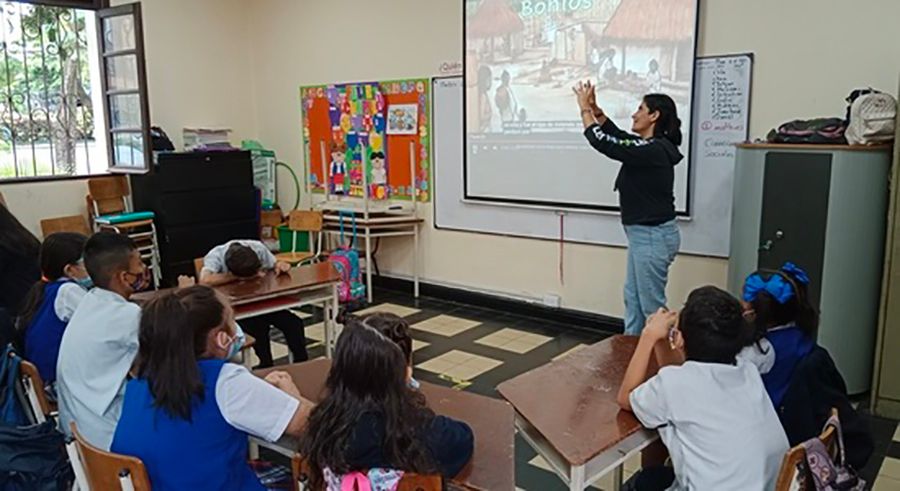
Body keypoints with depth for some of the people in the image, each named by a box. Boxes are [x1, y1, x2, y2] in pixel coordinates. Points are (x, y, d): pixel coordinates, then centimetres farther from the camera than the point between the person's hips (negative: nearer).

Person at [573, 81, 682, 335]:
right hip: (643, 233, 11)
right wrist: (595, 108, 13)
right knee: (633, 298, 19)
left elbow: (602, 142, -20)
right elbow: (617, 137, 22)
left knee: (651, 304, 0)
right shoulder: (651, 146, 7)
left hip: (653, 236, -11)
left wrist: (584, 108, -8)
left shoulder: (653, 151, -22)